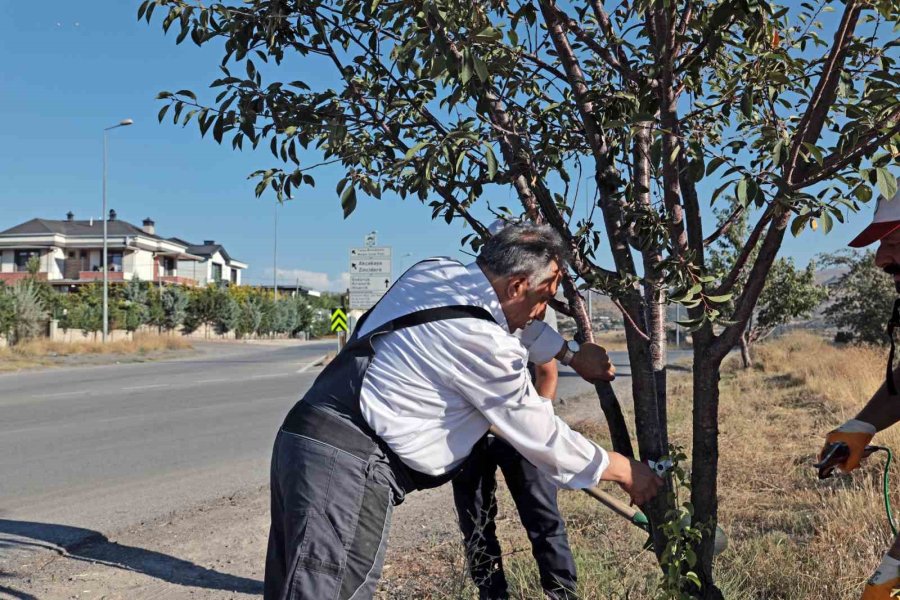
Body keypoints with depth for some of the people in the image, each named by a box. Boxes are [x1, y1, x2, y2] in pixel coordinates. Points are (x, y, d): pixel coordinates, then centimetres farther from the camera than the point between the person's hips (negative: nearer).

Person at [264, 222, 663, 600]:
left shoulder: (436, 272, 10)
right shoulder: (480, 342, -15)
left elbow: (514, 319, 31)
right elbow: (539, 435, -4)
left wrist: (573, 356, 39)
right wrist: (624, 471, 10)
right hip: (348, 465, -10)